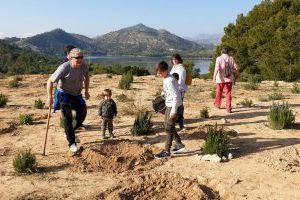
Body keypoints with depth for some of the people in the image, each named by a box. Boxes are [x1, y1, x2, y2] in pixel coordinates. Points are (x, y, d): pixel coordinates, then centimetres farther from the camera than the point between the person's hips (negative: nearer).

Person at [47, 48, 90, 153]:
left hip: (77, 93, 5)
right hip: (64, 93, -5)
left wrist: (86, 91, 11)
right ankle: (72, 143, -1)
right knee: (67, 117, -9)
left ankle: (71, 132, 29)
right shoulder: (64, 68, -28)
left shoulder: (84, 66, -13)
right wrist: (50, 97, -17)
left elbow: (86, 77, 11)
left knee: (82, 114, 2)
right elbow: (50, 81, -20)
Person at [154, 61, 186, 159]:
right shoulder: (166, 79, 8)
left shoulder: (169, 81, -22)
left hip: (174, 107, -10)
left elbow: (175, 96, -25)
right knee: (168, 125, 19)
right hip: (169, 106, 10)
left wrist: (174, 110, -25)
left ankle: (167, 151, 6)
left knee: (169, 128, -3)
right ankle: (179, 144, 31)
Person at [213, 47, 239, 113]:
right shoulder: (231, 58, 3)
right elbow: (236, 68, 4)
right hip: (229, 79, 2)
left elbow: (217, 68, -17)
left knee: (219, 92, 16)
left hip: (220, 79, -1)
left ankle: (217, 104, 34)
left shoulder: (219, 58, -5)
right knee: (228, 93, 2)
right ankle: (228, 108, -5)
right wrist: (237, 74, 22)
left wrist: (214, 77, -20)